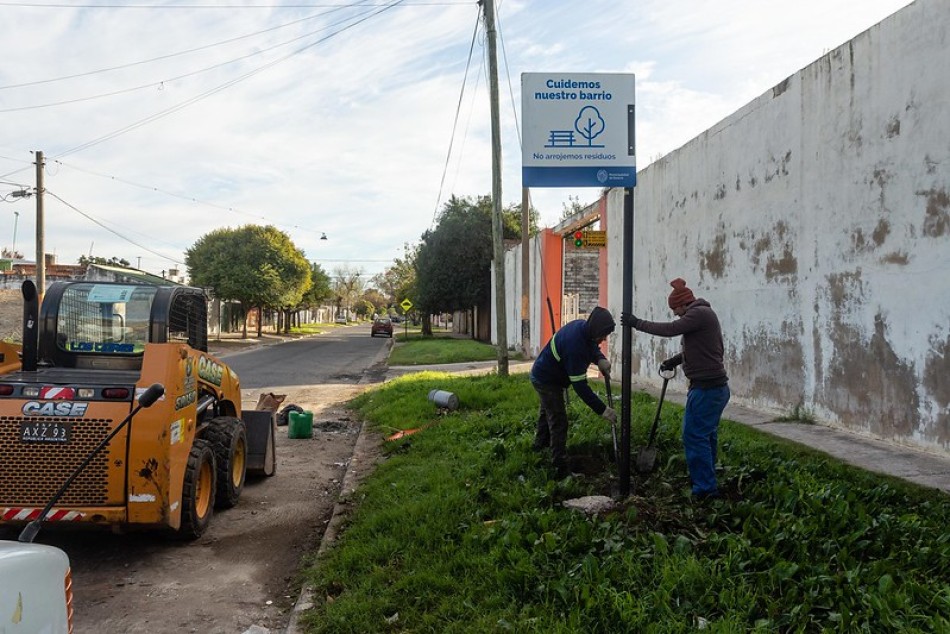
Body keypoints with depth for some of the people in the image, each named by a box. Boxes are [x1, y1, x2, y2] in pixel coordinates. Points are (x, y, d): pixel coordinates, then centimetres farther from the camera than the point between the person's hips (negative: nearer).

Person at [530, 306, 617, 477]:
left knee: (547, 411, 29)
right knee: (558, 422, -11)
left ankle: (540, 445, 52)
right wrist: (602, 409, -36)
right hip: (547, 380, -10)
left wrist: (600, 359, -19)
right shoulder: (574, 345, -41)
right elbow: (580, 386, -39)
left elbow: (592, 346, 5)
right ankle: (560, 468, -7)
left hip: (544, 375, 10)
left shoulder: (583, 325, -16)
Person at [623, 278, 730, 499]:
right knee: (706, 436, 17)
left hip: (706, 388, -10)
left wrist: (637, 323, -13)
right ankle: (708, 484, 28)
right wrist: (673, 361, 24)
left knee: (695, 436, -7)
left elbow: (670, 329, -20)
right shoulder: (702, 314, 19)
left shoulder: (700, 313, -12)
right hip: (715, 387, 10)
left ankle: (705, 488, -4)